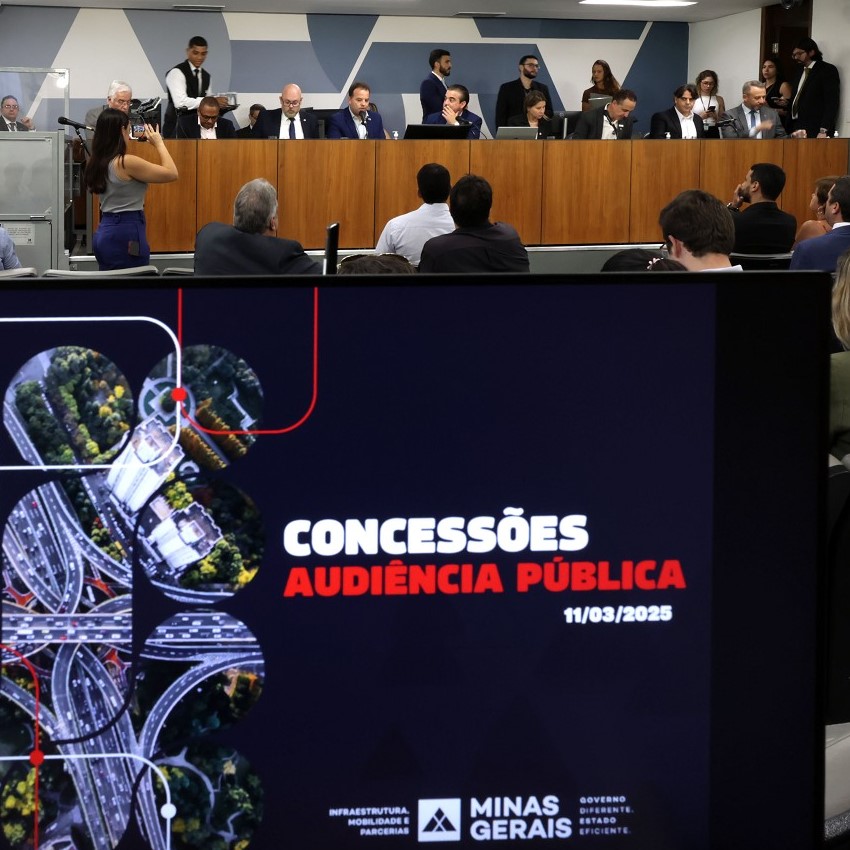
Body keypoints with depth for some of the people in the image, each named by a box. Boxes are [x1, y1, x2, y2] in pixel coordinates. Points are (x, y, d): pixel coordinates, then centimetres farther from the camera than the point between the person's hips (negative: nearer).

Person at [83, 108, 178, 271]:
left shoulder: (97, 162, 6)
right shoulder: (127, 162, -18)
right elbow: (172, 173, -12)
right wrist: (159, 143, -2)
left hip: (104, 233, 9)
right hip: (126, 235, -9)